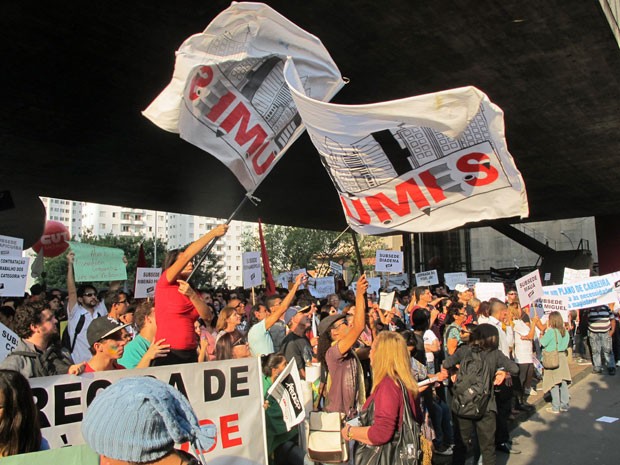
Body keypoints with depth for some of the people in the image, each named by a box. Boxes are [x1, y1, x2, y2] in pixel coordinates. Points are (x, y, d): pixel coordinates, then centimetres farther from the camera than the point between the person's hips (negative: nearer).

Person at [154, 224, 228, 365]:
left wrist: (192, 294, -15)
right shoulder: (164, 283, -2)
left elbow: (205, 315, 1)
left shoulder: (193, 291, 17)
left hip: (190, 353, 6)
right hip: (167, 354, -6)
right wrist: (213, 233, -14)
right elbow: (186, 255, -14)